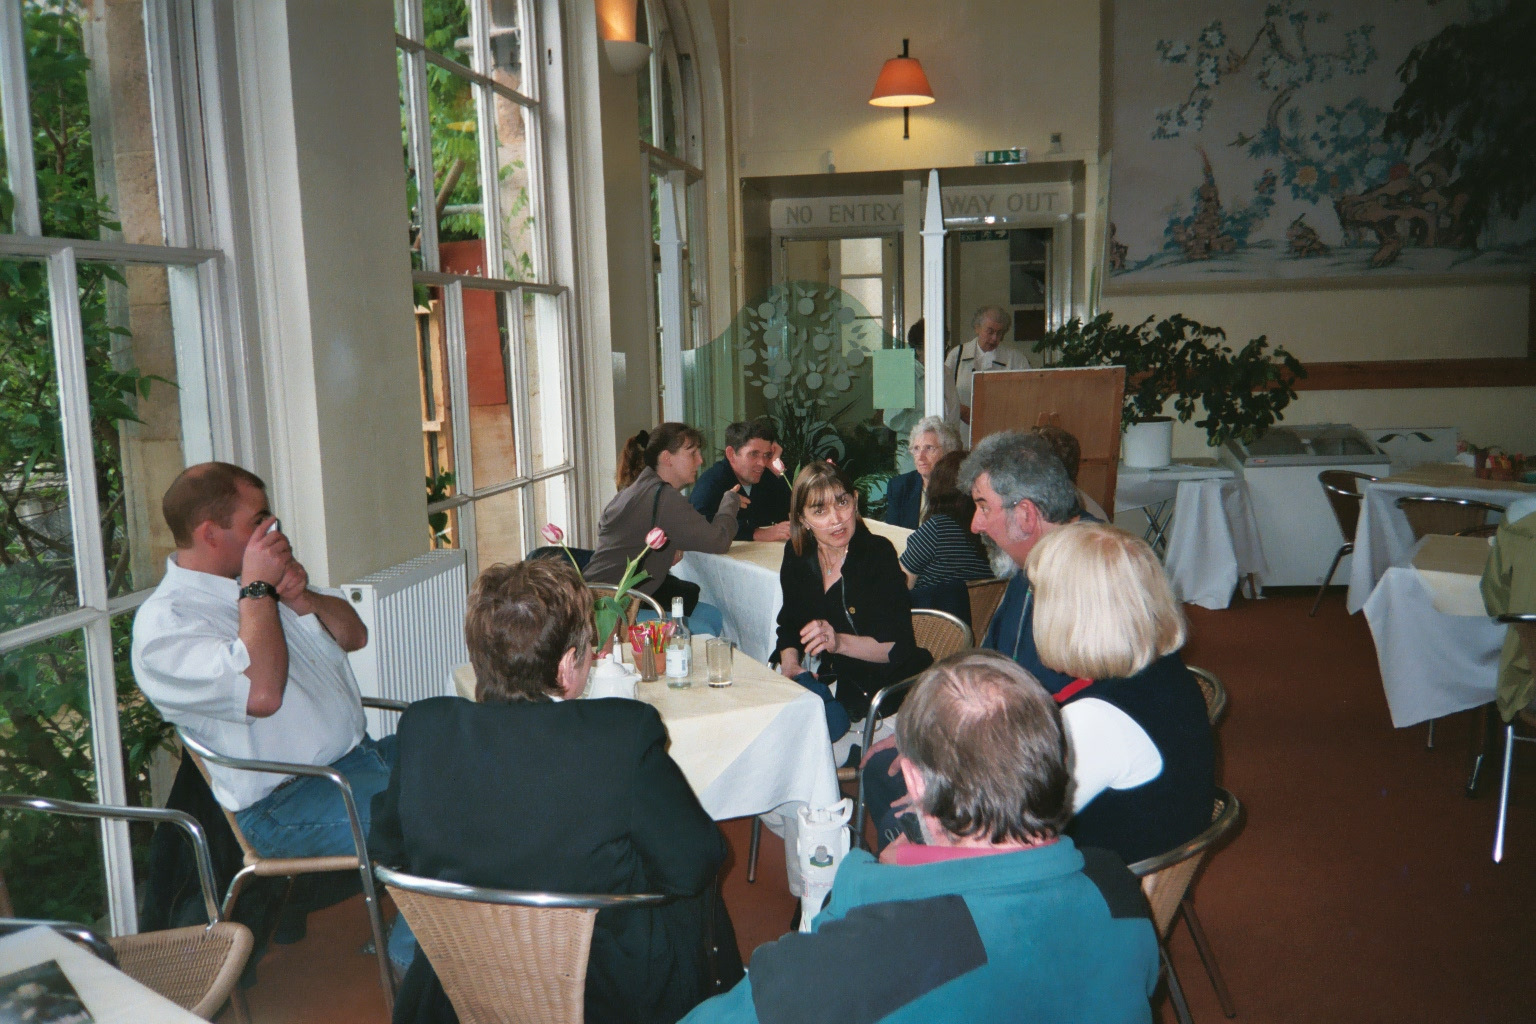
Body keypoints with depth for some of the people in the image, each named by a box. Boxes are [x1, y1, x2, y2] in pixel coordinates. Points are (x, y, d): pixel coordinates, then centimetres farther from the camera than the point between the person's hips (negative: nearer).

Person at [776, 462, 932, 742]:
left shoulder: (878, 553, -13)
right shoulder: (797, 555, 3)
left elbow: (899, 646, -17)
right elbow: (789, 624, 12)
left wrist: (839, 642, -31)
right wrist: (790, 663, -9)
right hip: (827, 678, 5)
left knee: (827, 716, -32)